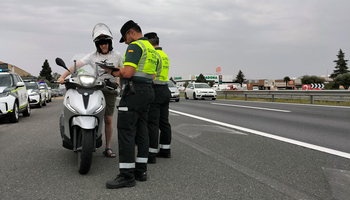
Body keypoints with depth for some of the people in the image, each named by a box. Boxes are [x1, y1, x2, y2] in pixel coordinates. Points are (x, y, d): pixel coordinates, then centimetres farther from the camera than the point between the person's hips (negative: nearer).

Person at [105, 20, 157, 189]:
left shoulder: (135, 46, -9)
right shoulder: (151, 49, 21)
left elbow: (128, 73, -21)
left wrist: (114, 71, 0)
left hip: (133, 93, -10)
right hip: (147, 92, 10)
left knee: (126, 132, -9)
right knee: (141, 132, 10)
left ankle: (127, 175, -9)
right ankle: (141, 171, 14)